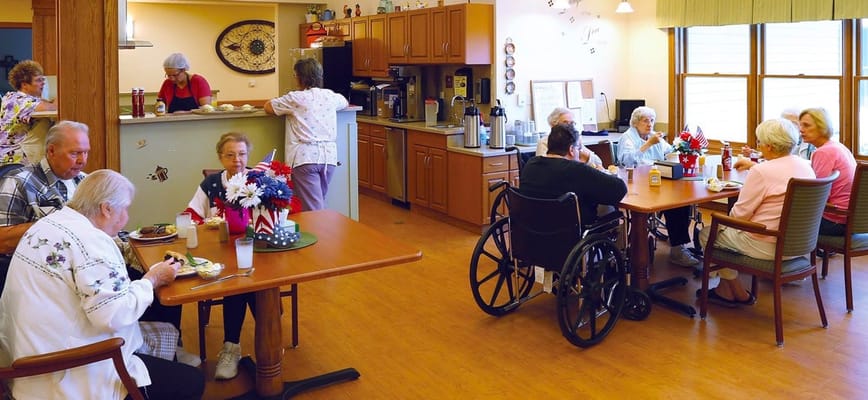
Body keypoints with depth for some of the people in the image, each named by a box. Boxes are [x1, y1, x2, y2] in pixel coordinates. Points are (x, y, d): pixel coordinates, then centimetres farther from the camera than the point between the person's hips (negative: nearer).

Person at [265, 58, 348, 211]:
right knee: (319, 203, 16)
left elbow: (268, 107, 8)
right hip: (329, 156, 5)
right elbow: (345, 102, 33)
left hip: (305, 157, -5)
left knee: (313, 211, -8)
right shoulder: (330, 96, 10)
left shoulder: (295, 98, -3)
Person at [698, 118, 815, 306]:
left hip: (768, 247, -9)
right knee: (724, 226, 26)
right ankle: (726, 289, 28)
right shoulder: (806, 166, 4)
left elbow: (740, 213, -16)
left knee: (707, 234, 11)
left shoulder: (761, 172, -21)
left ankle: (739, 294, 20)